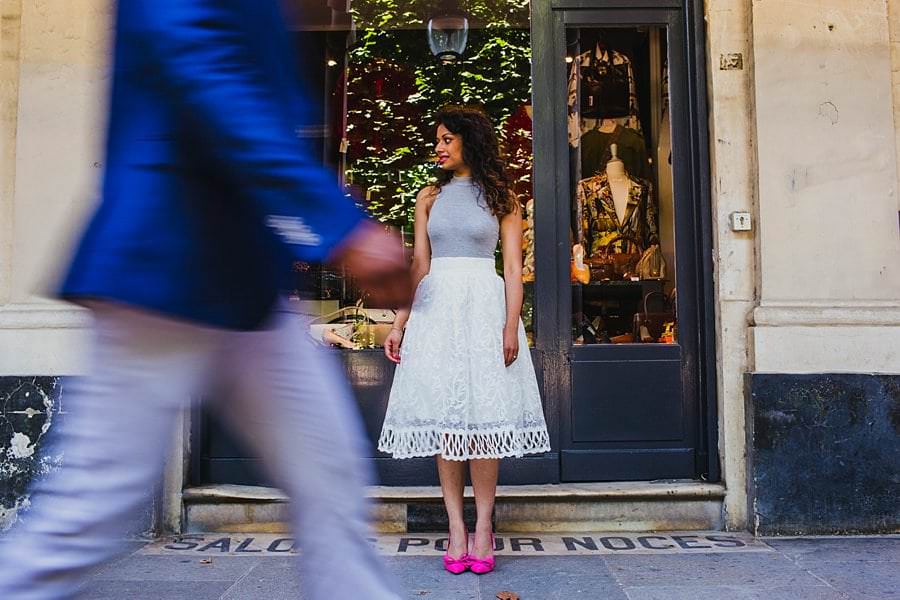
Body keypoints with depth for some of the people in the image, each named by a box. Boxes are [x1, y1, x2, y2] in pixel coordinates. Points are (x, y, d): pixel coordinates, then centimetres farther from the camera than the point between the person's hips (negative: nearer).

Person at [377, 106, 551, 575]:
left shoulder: (501, 197, 6)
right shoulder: (430, 197, 14)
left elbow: (513, 267, 0)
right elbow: (418, 265, 10)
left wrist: (511, 325, -11)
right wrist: (399, 324, 3)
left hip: (485, 307, -2)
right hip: (436, 308, 3)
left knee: (482, 413, -4)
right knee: (444, 416, 0)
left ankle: (483, 525, 5)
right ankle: (456, 527, 7)